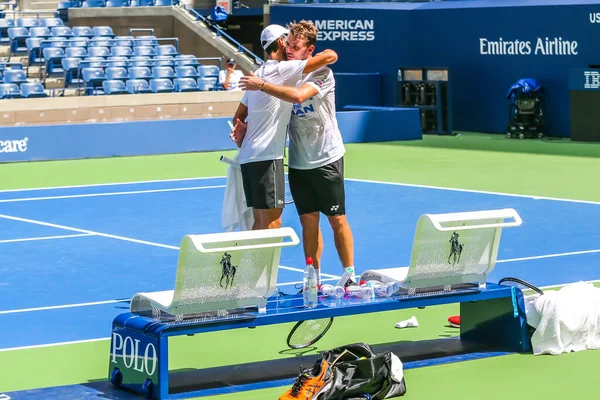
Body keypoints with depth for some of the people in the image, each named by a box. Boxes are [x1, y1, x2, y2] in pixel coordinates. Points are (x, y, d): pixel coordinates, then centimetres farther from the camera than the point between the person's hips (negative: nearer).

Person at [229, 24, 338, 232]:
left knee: (260, 223, 13)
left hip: (248, 158, 9)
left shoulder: (258, 74, 19)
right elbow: (330, 56, -13)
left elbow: (238, 117, 25)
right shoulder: (282, 69, -9)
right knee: (271, 226, -9)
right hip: (266, 158, -9)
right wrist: (323, 54, 7)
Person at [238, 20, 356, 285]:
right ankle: (314, 279, 14)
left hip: (326, 159, -5)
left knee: (337, 220, 1)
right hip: (298, 162, 5)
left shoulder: (321, 73, -13)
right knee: (308, 221, 8)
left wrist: (261, 85, -31)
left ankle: (350, 276, 9)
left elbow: (298, 96, -32)